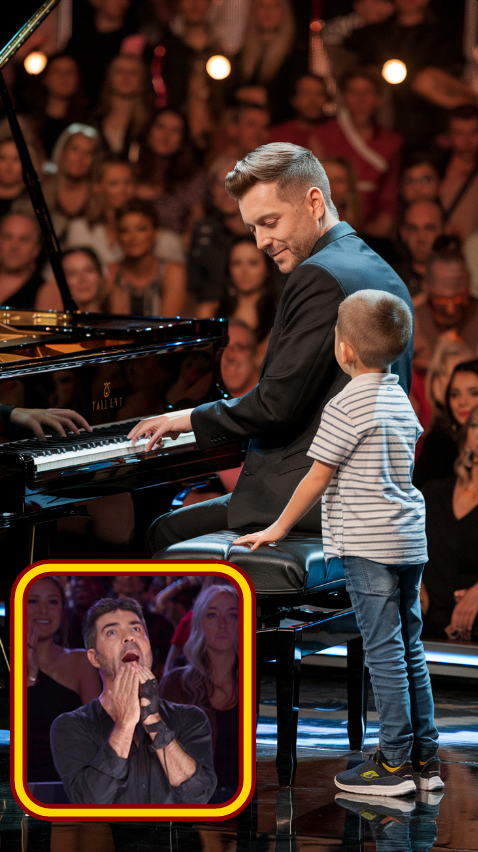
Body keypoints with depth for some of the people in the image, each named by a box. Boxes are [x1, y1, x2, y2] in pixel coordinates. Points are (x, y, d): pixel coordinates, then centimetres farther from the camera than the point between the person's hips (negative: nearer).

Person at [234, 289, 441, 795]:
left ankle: (395, 762, -3)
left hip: (369, 545, -8)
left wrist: (278, 529, 3)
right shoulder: (401, 399, 13)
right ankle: (425, 758, 13)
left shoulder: (347, 405, -12)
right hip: (411, 541, 8)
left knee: (384, 651, -5)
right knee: (409, 648, 11)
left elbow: (317, 478, -8)